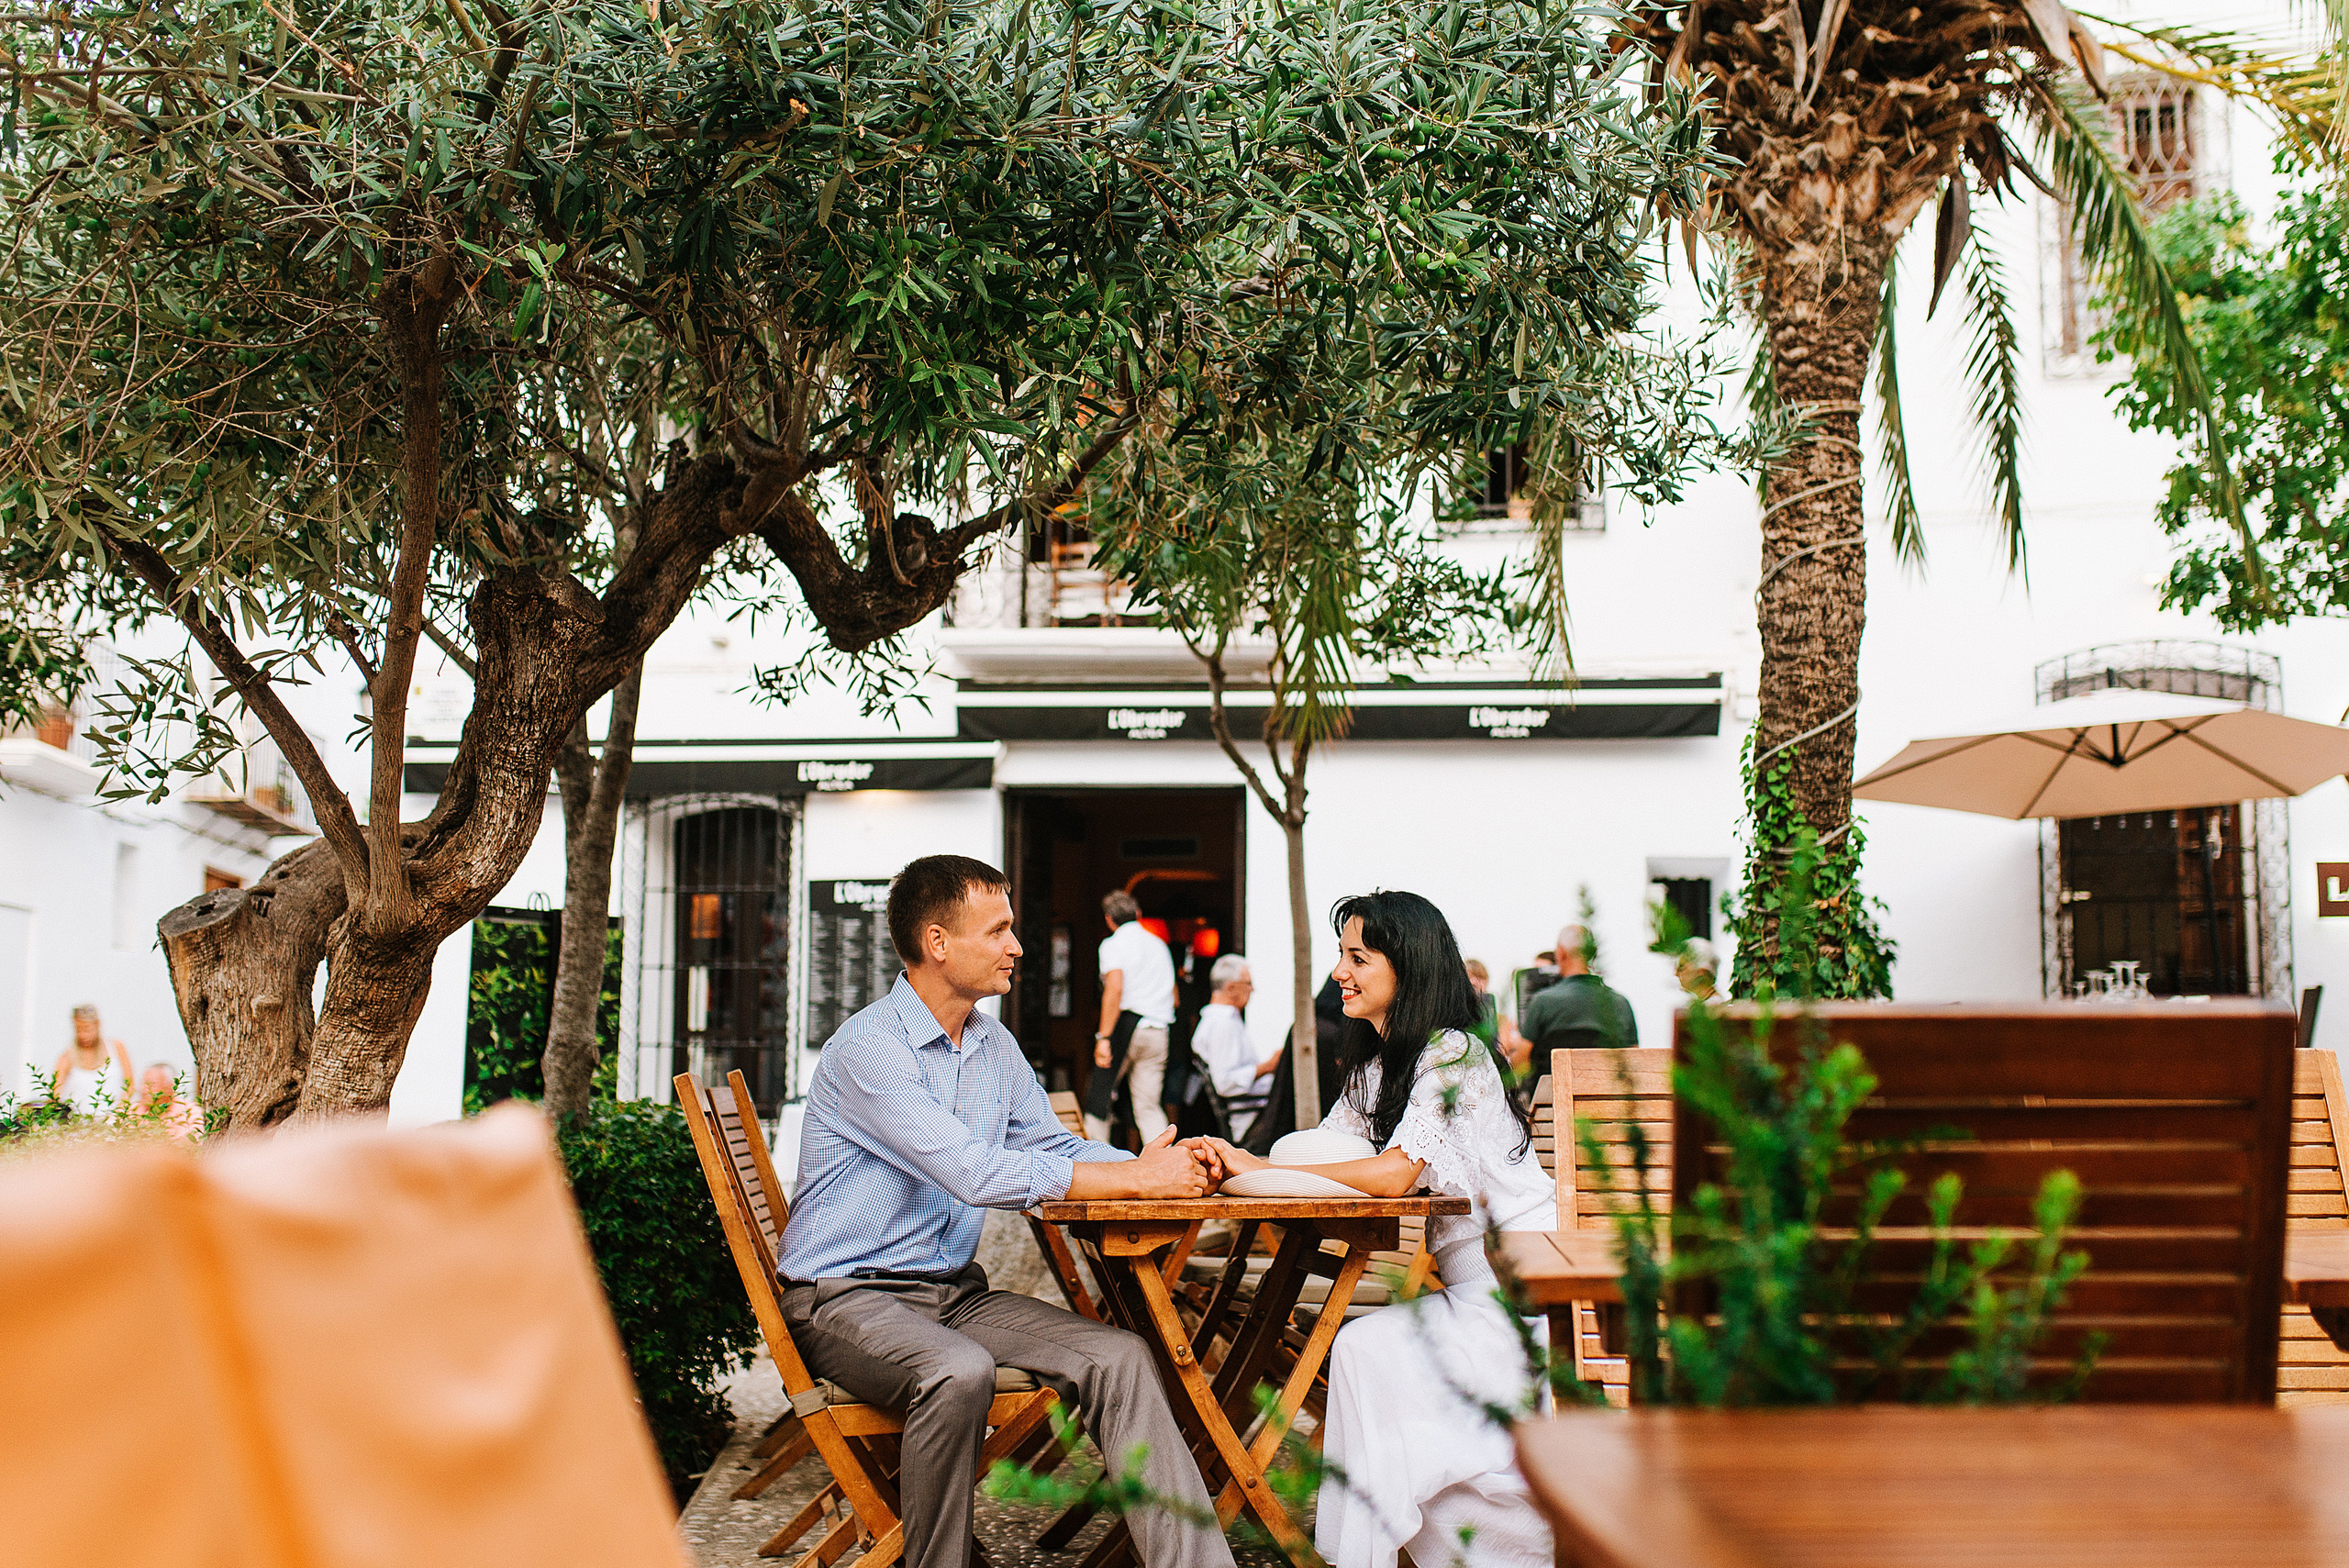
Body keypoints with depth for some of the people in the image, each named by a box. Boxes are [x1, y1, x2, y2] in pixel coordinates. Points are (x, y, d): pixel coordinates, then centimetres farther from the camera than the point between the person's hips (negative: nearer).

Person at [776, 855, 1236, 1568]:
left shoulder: (996, 1047, 11)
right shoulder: (867, 1048, -17)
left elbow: (1056, 1148, 15)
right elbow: (975, 1173, -26)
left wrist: (1150, 1162, -7)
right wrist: (1134, 1179, -23)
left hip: (954, 1292, 7)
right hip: (846, 1296, -7)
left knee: (1118, 1356, -15)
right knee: (958, 1373, -37)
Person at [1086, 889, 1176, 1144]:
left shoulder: (1113, 944, -1)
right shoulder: (1159, 945, 19)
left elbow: (1115, 989, -16)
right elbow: (1173, 997, 24)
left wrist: (1104, 1037, -20)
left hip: (1127, 1025, -6)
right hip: (1160, 1032, 6)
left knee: (1097, 1094, 6)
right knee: (1149, 1106, 8)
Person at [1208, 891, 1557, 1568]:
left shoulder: (1451, 1055, -15)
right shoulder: (1376, 1065, 13)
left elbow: (1395, 1172, -24)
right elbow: (1321, 1153, 7)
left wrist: (1258, 1171, -23)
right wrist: (1230, 1163, -13)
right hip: (1467, 1286, 8)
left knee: (1366, 1350, -21)